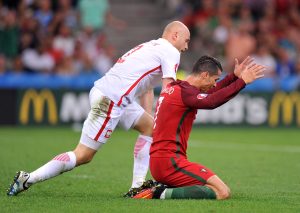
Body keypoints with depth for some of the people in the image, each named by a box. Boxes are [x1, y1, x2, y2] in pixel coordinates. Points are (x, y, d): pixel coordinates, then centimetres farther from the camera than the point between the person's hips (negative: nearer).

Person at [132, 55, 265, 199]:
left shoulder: (173, 88, 16)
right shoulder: (184, 91, -13)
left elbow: (209, 94, 31)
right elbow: (210, 101, -33)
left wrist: (234, 76, 26)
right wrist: (242, 81, -29)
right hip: (169, 161, -10)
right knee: (223, 193, -15)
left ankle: (158, 187, 4)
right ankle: (163, 194, -19)